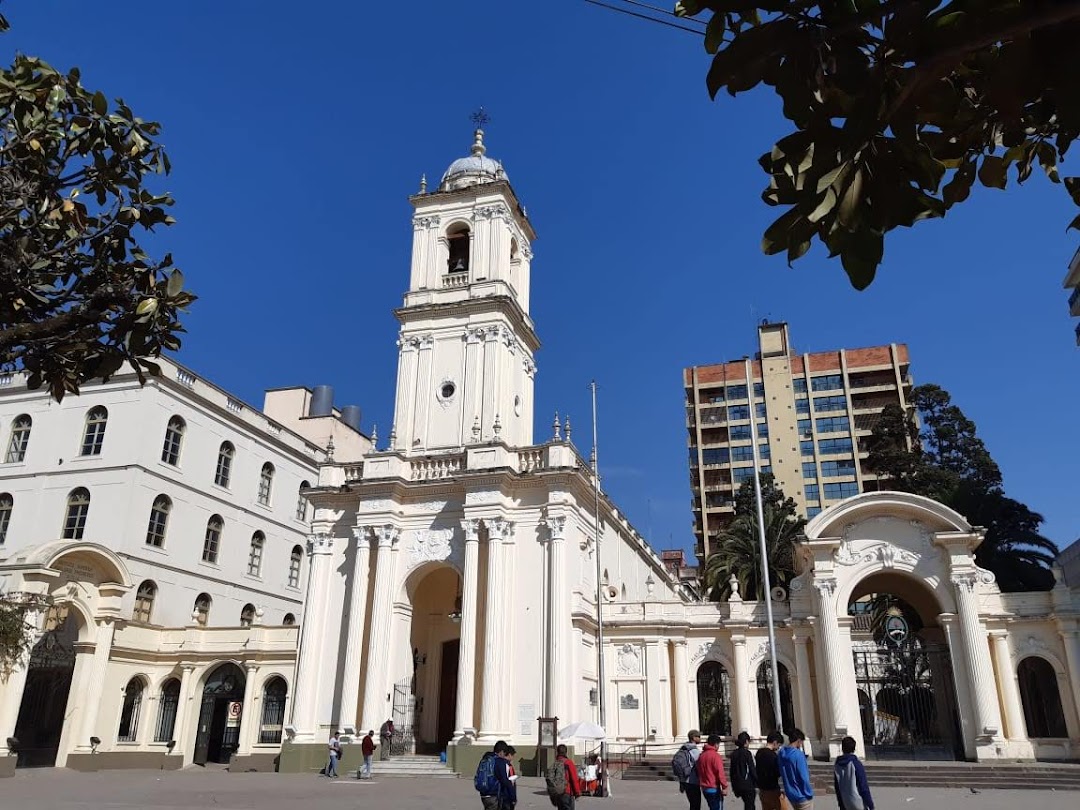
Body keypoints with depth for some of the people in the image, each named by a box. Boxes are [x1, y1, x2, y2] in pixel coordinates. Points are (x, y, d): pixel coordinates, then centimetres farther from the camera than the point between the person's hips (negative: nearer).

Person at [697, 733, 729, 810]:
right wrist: (724, 786, -14)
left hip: (704, 788, 8)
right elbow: (720, 773, -19)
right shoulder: (715, 756, -15)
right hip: (714, 789, -7)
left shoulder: (702, 755, 8)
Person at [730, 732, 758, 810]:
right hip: (748, 784, -6)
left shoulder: (734, 754, 7)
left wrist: (733, 786, 17)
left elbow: (732, 771, 11)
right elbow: (752, 769, -14)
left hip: (738, 785, 6)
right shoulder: (747, 753, -13)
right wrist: (756, 784, -5)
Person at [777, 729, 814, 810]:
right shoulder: (798, 754, -23)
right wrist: (809, 793, -8)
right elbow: (804, 777, -21)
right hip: (802, 795, -7)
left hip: (790, 794, 7)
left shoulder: (780, 753, 1)